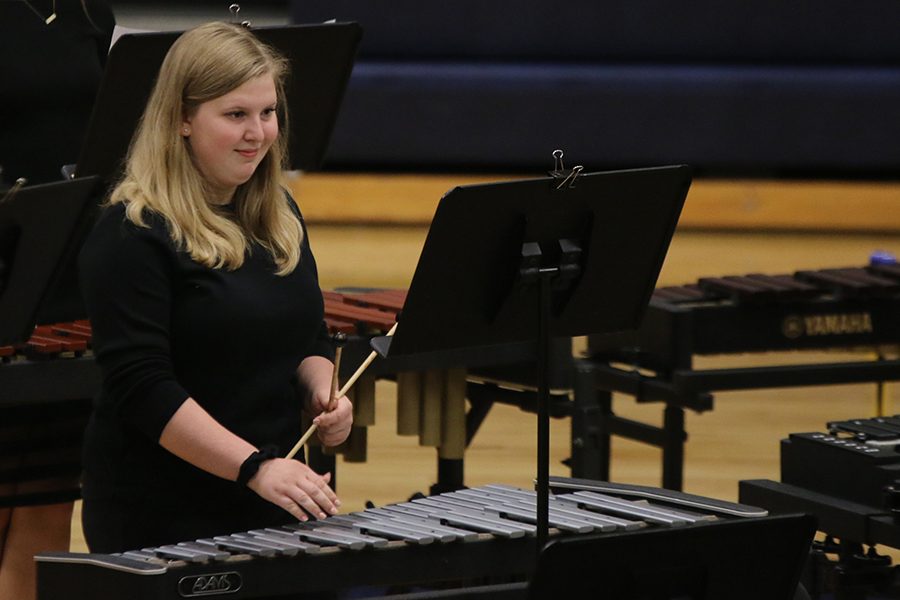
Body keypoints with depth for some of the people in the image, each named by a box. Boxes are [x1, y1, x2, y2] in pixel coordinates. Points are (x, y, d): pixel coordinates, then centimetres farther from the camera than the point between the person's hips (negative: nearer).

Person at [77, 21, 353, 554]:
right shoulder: (132, 236, -14)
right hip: (161, 519, -7)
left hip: (270, 509, 7)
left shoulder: (279, 217, 10)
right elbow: (141, 386, -21)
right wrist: (254, 466, -29)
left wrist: (322, 393, -3)